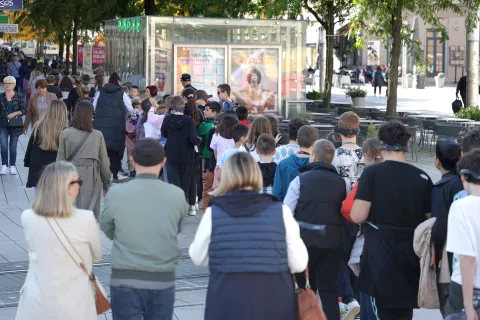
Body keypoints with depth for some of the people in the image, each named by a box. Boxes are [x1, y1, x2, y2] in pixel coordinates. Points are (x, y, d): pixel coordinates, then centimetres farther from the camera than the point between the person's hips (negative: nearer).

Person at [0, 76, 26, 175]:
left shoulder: (19, 96, -1)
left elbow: (24, 110, -3)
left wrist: (14, 113, -16)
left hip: (15, 125, 0)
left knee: (13, 147, 7)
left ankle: (12, 166, 19)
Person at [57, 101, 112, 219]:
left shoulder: (66, 134, -4)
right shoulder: (98, 136, -3)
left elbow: (60, 160, 0)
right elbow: (104, 162, 3)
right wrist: (106, 184, 14)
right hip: (92, 179, 0)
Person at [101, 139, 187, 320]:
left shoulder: (116, 194, -8)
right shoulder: (177, 195, -5)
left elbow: (108, 230, 4)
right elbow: (178, 229, 7)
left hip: (125, 280, -1)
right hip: (163, 280, 1)